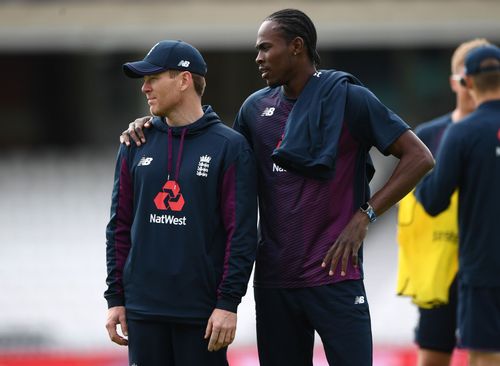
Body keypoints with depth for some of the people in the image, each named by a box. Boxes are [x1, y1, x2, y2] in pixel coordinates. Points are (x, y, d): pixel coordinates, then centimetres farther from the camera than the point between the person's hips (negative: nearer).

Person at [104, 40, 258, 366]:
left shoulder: (229, 146, -3)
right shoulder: (136, 146, 11)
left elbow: (242, 233, -7)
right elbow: (120, 226, 13)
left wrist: (228, 302, -13)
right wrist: (115, 297, 7)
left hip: (202, 314, -4)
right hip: (143, 308, 4)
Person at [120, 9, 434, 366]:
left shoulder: (348, 98, -6)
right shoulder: (256, 107, 11)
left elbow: (419, 158, -6)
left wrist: (365, 216, -12)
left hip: (333, 277, -5)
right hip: (274, 279, 5)